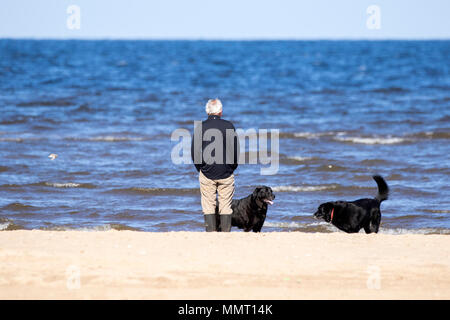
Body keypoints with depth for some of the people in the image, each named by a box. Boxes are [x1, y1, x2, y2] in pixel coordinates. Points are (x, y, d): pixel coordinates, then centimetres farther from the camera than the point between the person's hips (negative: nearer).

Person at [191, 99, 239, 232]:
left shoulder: (200, 127, -3)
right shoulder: (229, 126, -3)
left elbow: (194, 151, -1)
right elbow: (236, 150, 0)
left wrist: (200, 168, 12)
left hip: (207, 174, 0)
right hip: (226, 173, 0)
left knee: (208, 207, 5)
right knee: (225, 207, 5)